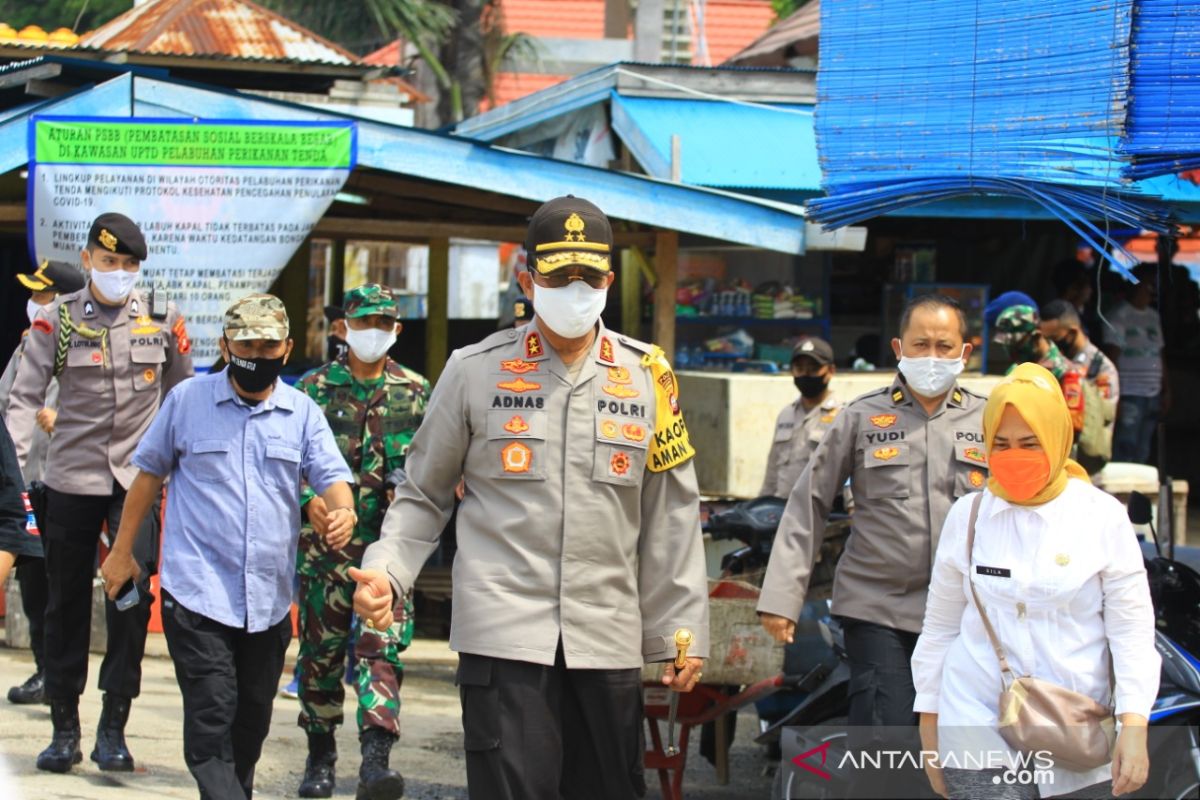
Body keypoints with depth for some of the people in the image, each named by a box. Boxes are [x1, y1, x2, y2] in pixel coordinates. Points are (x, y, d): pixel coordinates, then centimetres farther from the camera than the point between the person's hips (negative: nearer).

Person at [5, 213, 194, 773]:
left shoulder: (163, 320, 3)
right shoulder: (56, 318, 0)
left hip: (138, 478, 0)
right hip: (71, 476, 0)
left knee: (133, 595, -10)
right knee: (67, 602, 7)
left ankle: (113, 727, -1)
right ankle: (64, 728, 17)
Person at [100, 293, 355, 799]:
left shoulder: (303, 413, 6)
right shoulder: (187, 400, 1)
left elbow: (331, 476, -4)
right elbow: (149, 473, 10)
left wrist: (342, 512, -28)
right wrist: (122, 550, 11)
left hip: (268, 599, 3)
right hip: (197, 592, -3)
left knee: (251, 724, 14)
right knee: (211, 721, -14)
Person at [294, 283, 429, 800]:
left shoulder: (415, 392, 8)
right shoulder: (315, 388, 6)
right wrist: (308, 499, -13)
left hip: (387, 543, -1)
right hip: (325, 540, 1)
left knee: (382, 645, -14)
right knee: (321, 647, 7)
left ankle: (375, 756, -22)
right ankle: (320, 754, 21)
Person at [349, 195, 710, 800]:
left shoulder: (646, 376, 7)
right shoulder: (476, 371, 2)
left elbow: (669, 519, 10)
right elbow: (424, 496, 9)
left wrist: (682, 631, 6)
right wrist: (385, 571, -8)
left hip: (609, 637, 3)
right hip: (504, 633, -3)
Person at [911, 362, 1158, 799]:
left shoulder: (1102, 517, -1)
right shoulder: (968, 515, 4)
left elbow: (1131, 630, -2)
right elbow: (939, 629, 10)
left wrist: (1134, 725, -12)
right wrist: (929, 731, 11)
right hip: (978, 732, 0)